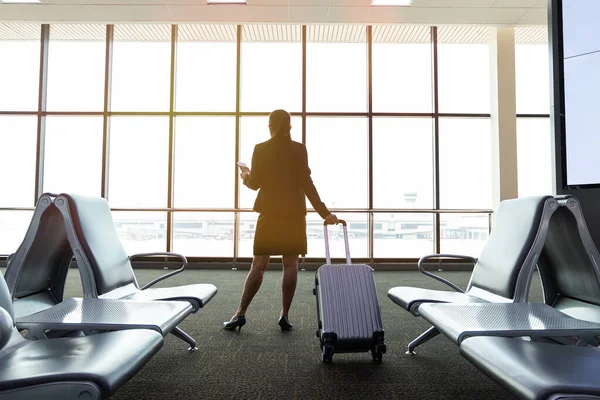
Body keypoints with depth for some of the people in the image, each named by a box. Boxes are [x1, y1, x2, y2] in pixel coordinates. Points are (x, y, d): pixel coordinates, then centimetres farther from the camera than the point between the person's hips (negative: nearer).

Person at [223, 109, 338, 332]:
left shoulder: (260, 149, 0)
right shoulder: (299, 149, -1)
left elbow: (255, 184, 2)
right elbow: (306, 184, -7)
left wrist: (245, 178, 26)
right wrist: (324, 213, -5)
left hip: (269, 213, 1)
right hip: (294, 213, 0)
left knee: (258, 265, 7)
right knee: (290, 264, 7)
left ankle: (240, 314, 8)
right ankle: (284, 315, 9)